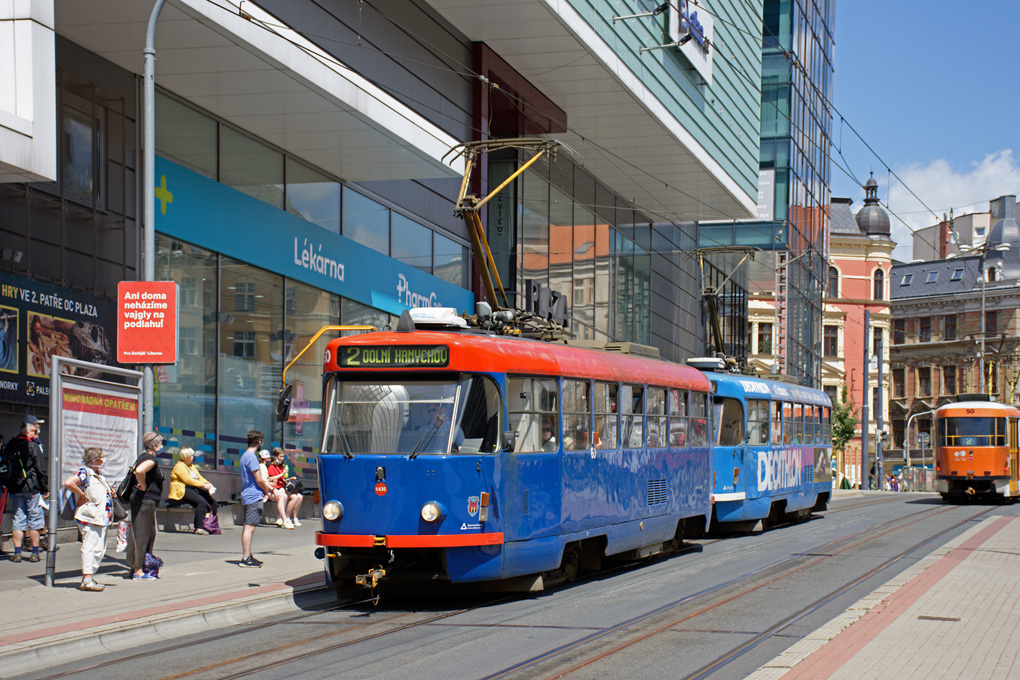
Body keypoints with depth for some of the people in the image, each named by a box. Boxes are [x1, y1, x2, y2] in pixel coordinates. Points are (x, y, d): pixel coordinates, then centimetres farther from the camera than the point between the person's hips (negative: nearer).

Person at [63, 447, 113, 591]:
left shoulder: (98, 475, 20)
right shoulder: (84, 473, -11)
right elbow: (68, 483, -27)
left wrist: (110, 494, 14)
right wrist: (82, 495, -21)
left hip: (101, 518, 10)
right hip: (90, 519, -10)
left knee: (99, 549, 13)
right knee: (90, 547, -11)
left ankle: (90, 577, 20)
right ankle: (87, 580, -12)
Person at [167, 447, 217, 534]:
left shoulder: (191, 466, 24)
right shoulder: (179, 466, -5)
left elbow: (199, 477, 17)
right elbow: (188, 479, -17)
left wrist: (209, 485, -3)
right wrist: (203, 485, -21)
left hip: (194, 489, 9)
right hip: (181, 491, -9)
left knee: (212, 502, -7)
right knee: (201, 502, -32)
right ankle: (199, 528, -37)